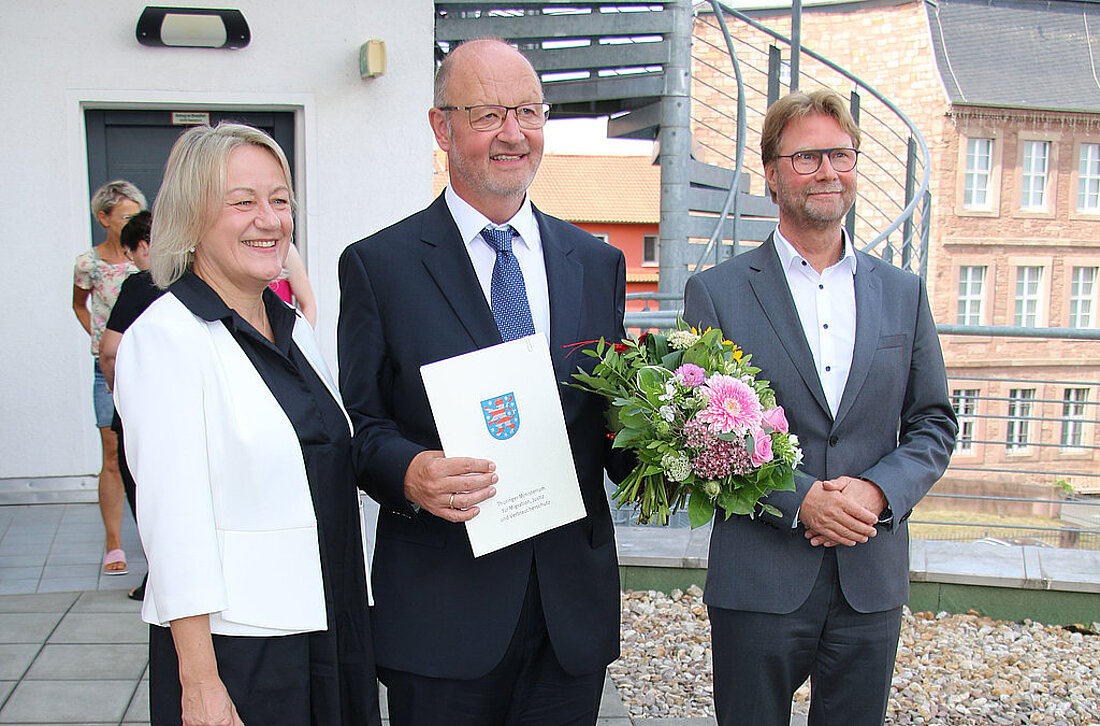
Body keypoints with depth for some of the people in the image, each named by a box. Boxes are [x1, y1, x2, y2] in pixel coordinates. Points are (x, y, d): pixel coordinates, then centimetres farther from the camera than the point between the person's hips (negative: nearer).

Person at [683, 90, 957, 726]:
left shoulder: (904, 292, 8)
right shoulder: (716, 292, -3)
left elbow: (934, 423, 9)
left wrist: (878, 492, -10)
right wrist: (798, 500, -16)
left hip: (873, 585, 3)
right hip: (758, 583, -3)